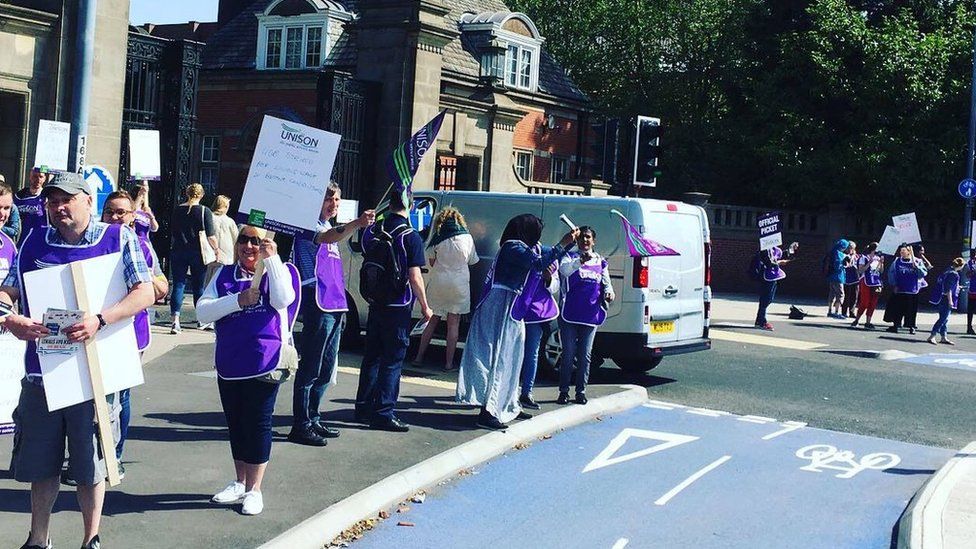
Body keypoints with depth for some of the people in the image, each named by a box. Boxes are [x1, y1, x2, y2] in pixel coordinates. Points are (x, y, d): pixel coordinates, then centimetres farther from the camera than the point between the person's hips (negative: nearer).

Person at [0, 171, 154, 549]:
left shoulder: (119, 238, -3)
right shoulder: (34, 242, 8)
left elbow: (145, 293, -11)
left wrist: (100, 320, -27)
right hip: (41, 367, 3)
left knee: (89, 464, 7)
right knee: (39, 462, 12)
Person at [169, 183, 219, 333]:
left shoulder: (178, 210, 5)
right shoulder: (205, 211, -6)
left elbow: (173, 232, 14)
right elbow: (211, 236, -8)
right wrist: (217, 250, 5)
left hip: (178, 251, 2)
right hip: (197, 253, -2)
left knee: (178, 285, 1)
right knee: (198, 286, 10)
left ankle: (175, 321, -10)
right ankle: (201, 320, 22)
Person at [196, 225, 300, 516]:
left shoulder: (279, 271, -2)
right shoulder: (225, 274, 7)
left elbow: (284, 299, -22)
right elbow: (203, 311, -2)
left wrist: (272, 258, -21)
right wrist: (238, 301, -16)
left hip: (264, 364, -4)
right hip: (229, 365, 4)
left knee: (258, 424, 2)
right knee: (235, 424, 15)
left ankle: (254, 489, 13)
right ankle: (240, 483, 31)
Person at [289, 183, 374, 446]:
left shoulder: (328, 228, 20)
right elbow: (328, 237, -33)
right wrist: (357, 224, -49)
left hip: (334, 306, 10)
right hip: (317, 306, -10)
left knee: (325, 370, 15)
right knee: (310, 369, -7)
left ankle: (312, 420, 24)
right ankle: (300, 426, -4)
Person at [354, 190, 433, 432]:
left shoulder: (372, 231, 4)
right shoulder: (410, 237, -13)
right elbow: (415, 278, -14)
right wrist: (425, 307, -5)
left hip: (375, 304, 6)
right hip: (398, 307, -6)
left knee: (372, 356, 16)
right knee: (392, 360, -1)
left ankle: (364, 406, 23)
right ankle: (383, 413, -1)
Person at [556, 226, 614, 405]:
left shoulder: (600, 262, 12)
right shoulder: (570, 257, 1)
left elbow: (607, 283, 17)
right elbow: (564, 269, -21)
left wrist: (609, 293, -6)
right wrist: (581, 261, -39)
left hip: (591, 315, 3)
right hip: (569, 315, -3)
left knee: (585, 355, 6)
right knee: (568, 354, 0)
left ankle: (581, 391, 15)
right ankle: (564, 391, 8)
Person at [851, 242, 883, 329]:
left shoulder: (878, 258, 13)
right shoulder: (864, 257, -2)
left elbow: (881, 271, 15)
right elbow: (860, 270, -9)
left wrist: (881, 263, -1)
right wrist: (869, 263, -17)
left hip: (876, 283, 5)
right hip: (866, 283, -5)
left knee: (872, 304, 3)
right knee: (864, 303, -8)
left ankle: (868, 322, 8)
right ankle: (856, 320, 6)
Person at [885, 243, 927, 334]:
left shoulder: (917, 261, -4)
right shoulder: (897, 261, 2)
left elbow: (923, 273, -11)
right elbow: (891, 273, 9)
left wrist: (915, 265, -23)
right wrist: (893, 285, 3)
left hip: (912, 291, -2)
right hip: (899, 290, 2)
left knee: (911, 310, 3)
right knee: (897, 309, 7)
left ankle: (911, 327, 14)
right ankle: (896, 325, 18)